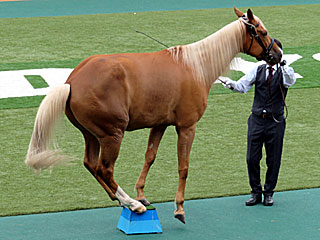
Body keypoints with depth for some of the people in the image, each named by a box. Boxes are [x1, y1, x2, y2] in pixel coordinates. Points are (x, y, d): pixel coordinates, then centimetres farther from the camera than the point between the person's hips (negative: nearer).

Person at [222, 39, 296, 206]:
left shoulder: (284, 72, -3)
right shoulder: (258, 70, 6)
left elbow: (290, 81, -27)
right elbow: (243, 85, -4)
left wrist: (283, 67, -45)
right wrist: (233, 85, -26)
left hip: (275, 122, -2)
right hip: (257, 120, 2)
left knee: (273, 160, 5)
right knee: (252, 158, 2)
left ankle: (268, 193, 20)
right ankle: (256, 192, 17)